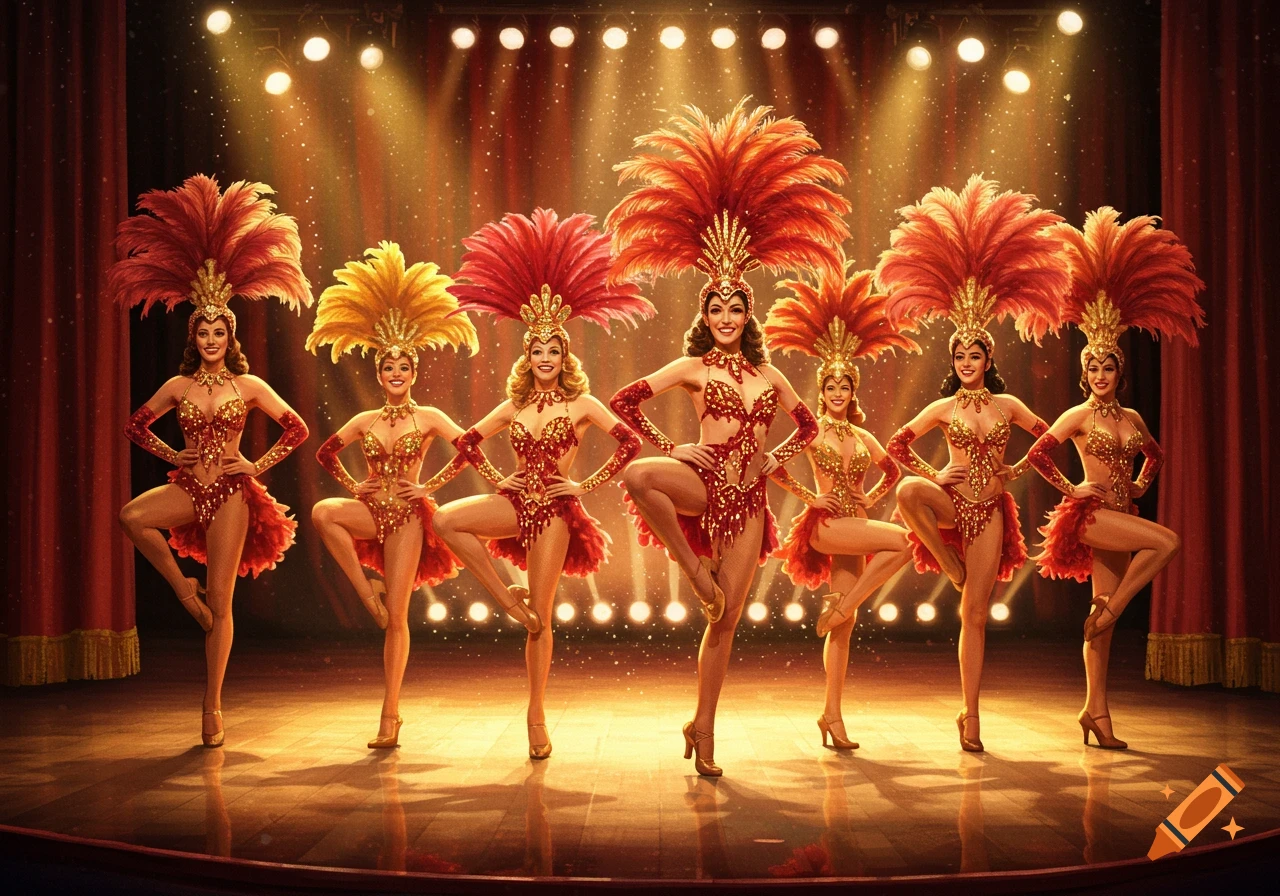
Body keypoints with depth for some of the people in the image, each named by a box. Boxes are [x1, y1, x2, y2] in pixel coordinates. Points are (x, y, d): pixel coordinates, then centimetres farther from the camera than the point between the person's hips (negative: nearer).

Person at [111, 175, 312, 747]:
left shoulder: (248, 387, 0)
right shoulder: (179, 386, 6)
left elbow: (296, 429, 1)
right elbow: (135, 425, 17)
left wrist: (260, 466, -3)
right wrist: (170, 454, 5)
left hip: (231, 492, -3)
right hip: (188, 486, 3)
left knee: (220, 605, -3)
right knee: (132, 516, -31)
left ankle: (212, 709, 4)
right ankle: (183, 589, -5)